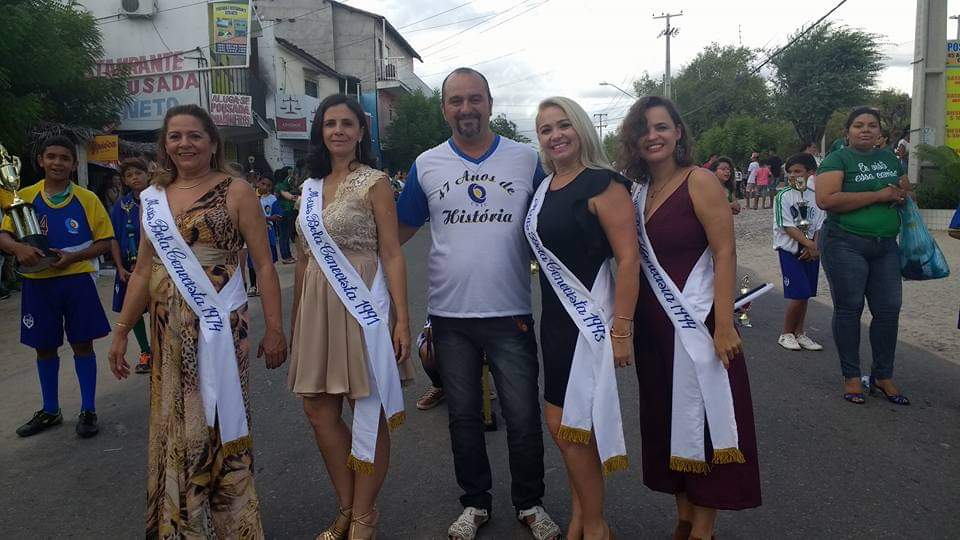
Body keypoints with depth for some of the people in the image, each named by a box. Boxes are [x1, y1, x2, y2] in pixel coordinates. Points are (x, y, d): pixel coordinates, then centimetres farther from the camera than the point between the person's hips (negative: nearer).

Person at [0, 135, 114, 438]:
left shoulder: (87, 199, -2)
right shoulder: (25, 197, 3)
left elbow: (105, 241, -1)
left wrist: (74, 256, -16)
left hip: (77, 281, -2)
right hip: (37, 283, 2)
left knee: (82, 344, 4)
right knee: (44, 347, 12)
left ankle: (88, 411, 16)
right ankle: (50, 411, 28)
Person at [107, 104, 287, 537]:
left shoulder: (235, 191, -3)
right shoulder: (154, 197, 11)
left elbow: (264, 264, -6)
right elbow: (143, 270, 15)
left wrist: (274, 328, -11)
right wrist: (121, 332, 13)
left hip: (219, 326, -4)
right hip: (167, 330, 5)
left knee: (218, 425, 2)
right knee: (172, 429, 11)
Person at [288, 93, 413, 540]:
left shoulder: (373, 182, -4)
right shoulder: (311, 187, 13)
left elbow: (392, 254, -9)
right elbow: (304, 257, 16)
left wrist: (401, 318, -16)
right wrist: (295, 319, 16)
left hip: (361, 300, -6)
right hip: (318, 304, 7)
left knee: (368, 411, 2)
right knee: (318, 407, 8)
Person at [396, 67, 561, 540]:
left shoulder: (526, 160, 0)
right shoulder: (426, 165, 4)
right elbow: (402, 229, 11)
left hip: (512, 314, -1)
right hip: (449, 314, 2)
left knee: (523, 416, 6)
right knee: (463, 415, 13)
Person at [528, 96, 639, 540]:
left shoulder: (602, 184, -12)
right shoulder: (545, 187, 11)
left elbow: (628, 258, -17)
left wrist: (621, 329, -21)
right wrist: (532, 313, 14)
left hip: (589, 318, -7)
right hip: (555, 318, 7)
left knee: (567, 424, -2)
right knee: (562, 422, 12)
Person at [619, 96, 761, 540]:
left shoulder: (699, 182, -9)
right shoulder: (638, 192, 8)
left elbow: (725, 254, -14)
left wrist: (724, 325, -20)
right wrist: (628, 318, 6)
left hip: (695, 322, -6)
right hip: (652, 325, 6)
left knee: (701, 419, 2)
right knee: (668, 419, 13)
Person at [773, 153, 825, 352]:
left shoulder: (816, 197, 4)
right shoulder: (784, 196, -8)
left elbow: (820, 226, 2)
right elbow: (788, 227, -14)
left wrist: (814, 247, -13)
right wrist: (810, 244, -20)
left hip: (811, 251, 4)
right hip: (789, 249, -4)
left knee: (805, 295, 9)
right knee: (798, 295, -9)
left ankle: (799, 333, 22)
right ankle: (786, 334, 7)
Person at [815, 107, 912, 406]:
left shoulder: (889, 159, 14)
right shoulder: (837, 159, -5)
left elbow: (908, 191, 25)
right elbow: (826, 200, -20)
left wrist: (903, 195, -1)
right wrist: (878, 195, -18)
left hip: (885, 246, 6)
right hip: (845, 244, -6)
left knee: (889, 309, 6)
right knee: (849, 309, 2)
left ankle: (883, 376, 21)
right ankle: (851, 376, 14)